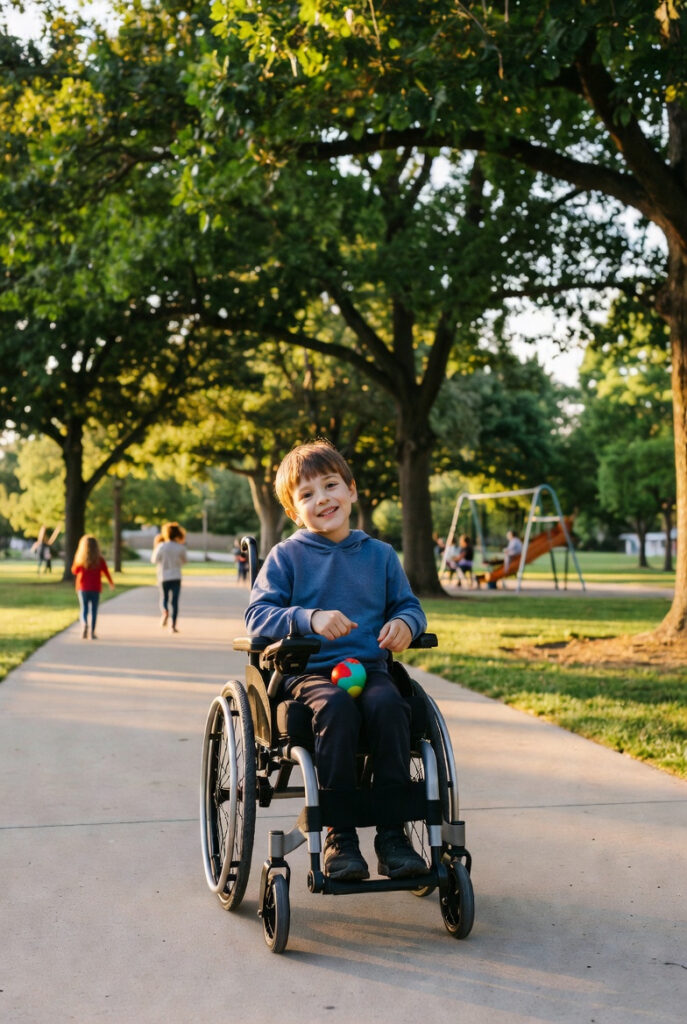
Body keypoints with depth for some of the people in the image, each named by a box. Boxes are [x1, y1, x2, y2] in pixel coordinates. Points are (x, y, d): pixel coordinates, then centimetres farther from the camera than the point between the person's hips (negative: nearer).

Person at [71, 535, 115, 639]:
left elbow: (74, 571, 4)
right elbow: (106, 572, 0)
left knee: (84, 609, 7)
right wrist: (111, 583, 15)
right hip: (95, 588, 0)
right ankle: (92, 632, 3)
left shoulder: (79, 559, -4)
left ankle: (84, 624, -21)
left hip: (82, 588, 1)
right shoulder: (100, 560, -6)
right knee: (94, 610, 6)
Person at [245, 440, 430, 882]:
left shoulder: (380, 554, 14)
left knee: (387, 704, -31)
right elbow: (258, 616, -4)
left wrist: (404, 623, -7)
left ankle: (393, 834, -21)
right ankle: (339, 836, -23)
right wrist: (309, 618, -21)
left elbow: (409, 605, 18)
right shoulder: (286, 556, 5)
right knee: (336, 707, -35)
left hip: (370, 666, 2)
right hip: (307, 671, -2)